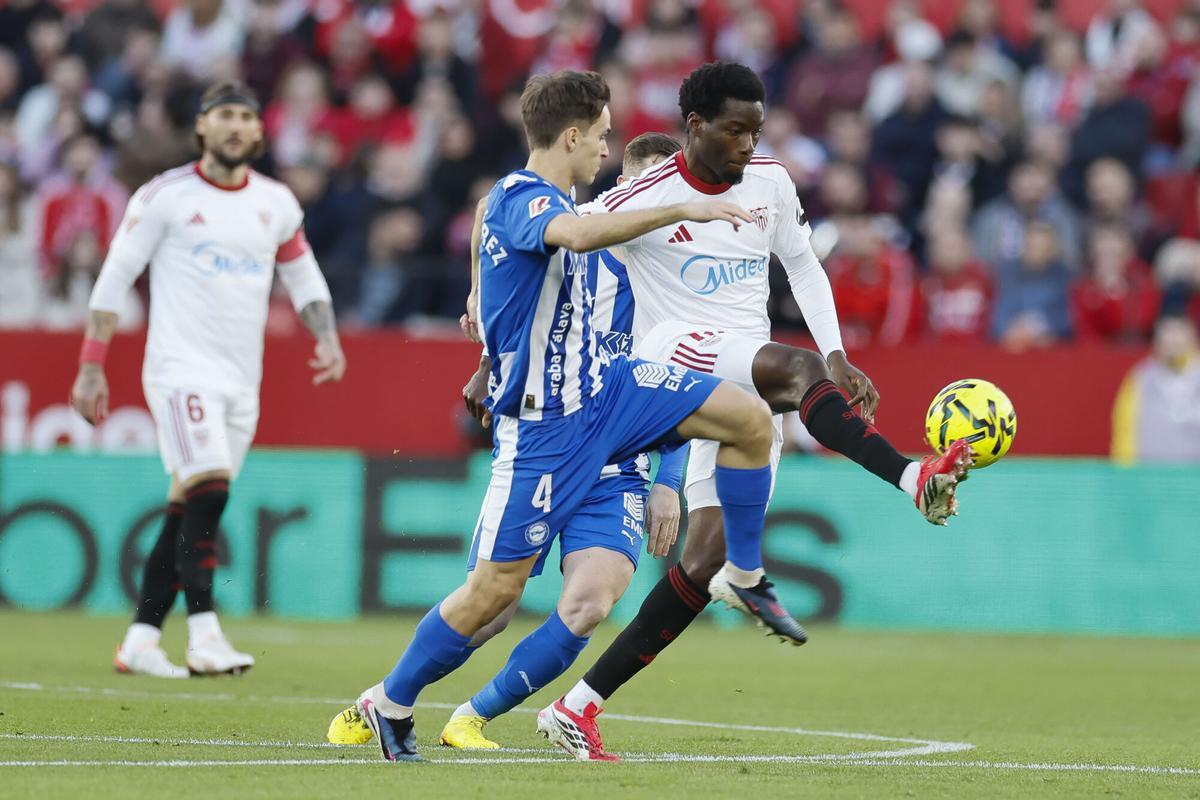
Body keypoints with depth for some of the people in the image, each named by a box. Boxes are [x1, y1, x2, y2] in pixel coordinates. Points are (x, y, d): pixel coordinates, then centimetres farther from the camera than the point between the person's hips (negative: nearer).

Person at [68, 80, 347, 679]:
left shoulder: (276, 202, 12)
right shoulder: (166, 196, -2)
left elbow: (303, 277, 23)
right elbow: (114, 278, 0)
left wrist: (326, 337, 5)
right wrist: (91, 367, -4)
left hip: (242, 380, 5)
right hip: (181, 367, -5)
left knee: (189, 510, 4)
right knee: (206, 489, -21)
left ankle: (139, 641, 9)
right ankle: (204, 636, -23)